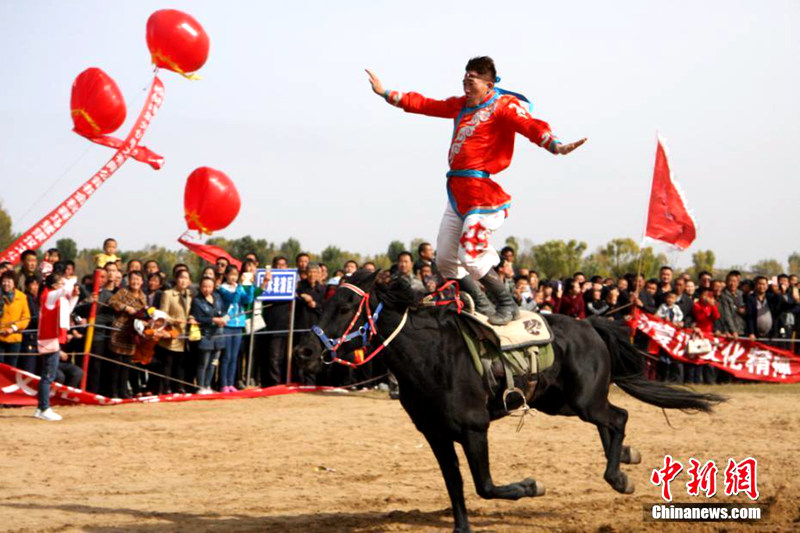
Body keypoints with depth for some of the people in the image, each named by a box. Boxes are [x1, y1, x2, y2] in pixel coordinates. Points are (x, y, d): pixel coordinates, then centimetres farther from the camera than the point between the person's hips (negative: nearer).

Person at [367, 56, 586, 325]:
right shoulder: (461, 105, 18)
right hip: (457, 191, 9)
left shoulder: (504, 106, -5)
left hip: (482, 190, -9)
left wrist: (557, 146, -40)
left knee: (470, 255, -17)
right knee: (445, 259, 10)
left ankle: (507, 305, 0)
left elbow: (530, 126, -22)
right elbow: (425, 105, 27)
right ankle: (482, 307, 22)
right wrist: (386, 94, 30)